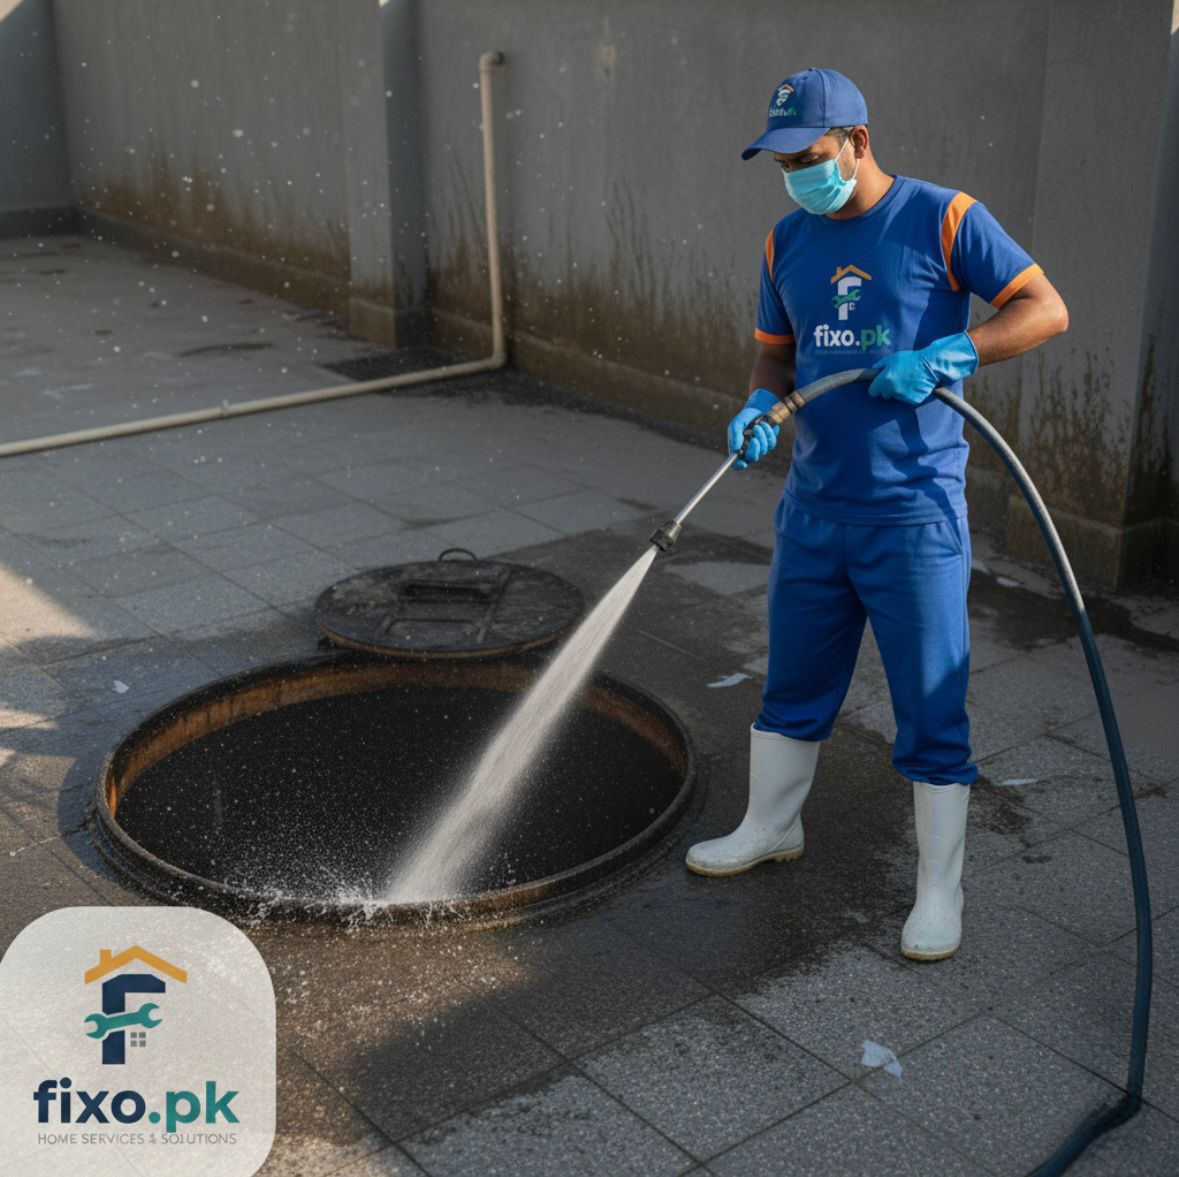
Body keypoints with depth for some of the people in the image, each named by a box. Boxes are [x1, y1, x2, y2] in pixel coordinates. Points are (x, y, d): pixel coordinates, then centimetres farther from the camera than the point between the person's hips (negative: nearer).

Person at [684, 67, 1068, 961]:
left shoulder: (945, 219, -8)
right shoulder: (788, 239, 8)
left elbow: (1046, 309, -9)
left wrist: (941, 358, -23)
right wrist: (759, 405, -7)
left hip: (914, 515, -5)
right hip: (814, 508, 6)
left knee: (931, 710, 2)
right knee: (793, 685, 18)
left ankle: (940, 890, 16)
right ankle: (770, 827, 39)